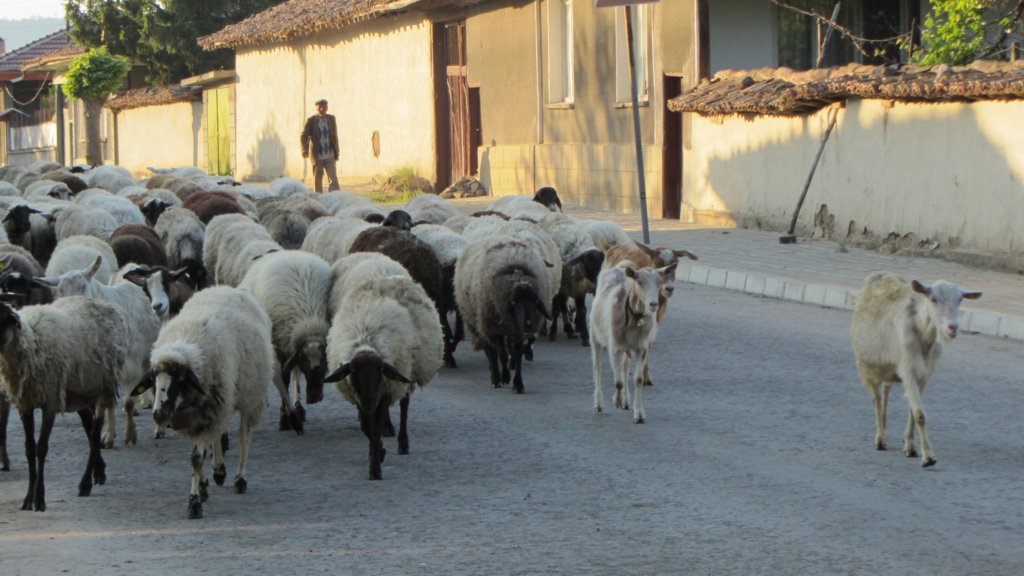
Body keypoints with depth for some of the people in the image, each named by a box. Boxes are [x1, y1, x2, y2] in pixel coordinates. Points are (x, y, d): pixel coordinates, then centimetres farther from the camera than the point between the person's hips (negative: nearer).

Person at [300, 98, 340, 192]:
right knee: (317, 181, 6)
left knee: (333, 180, -10)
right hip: (317, 156, -1)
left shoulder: (331, 119, 4)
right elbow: (303, 137, -8)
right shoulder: (311, 120, -5)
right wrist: (304, 150, -25)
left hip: (330, 156, 1)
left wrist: (337, 152, 12)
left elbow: (335, 136, 11)